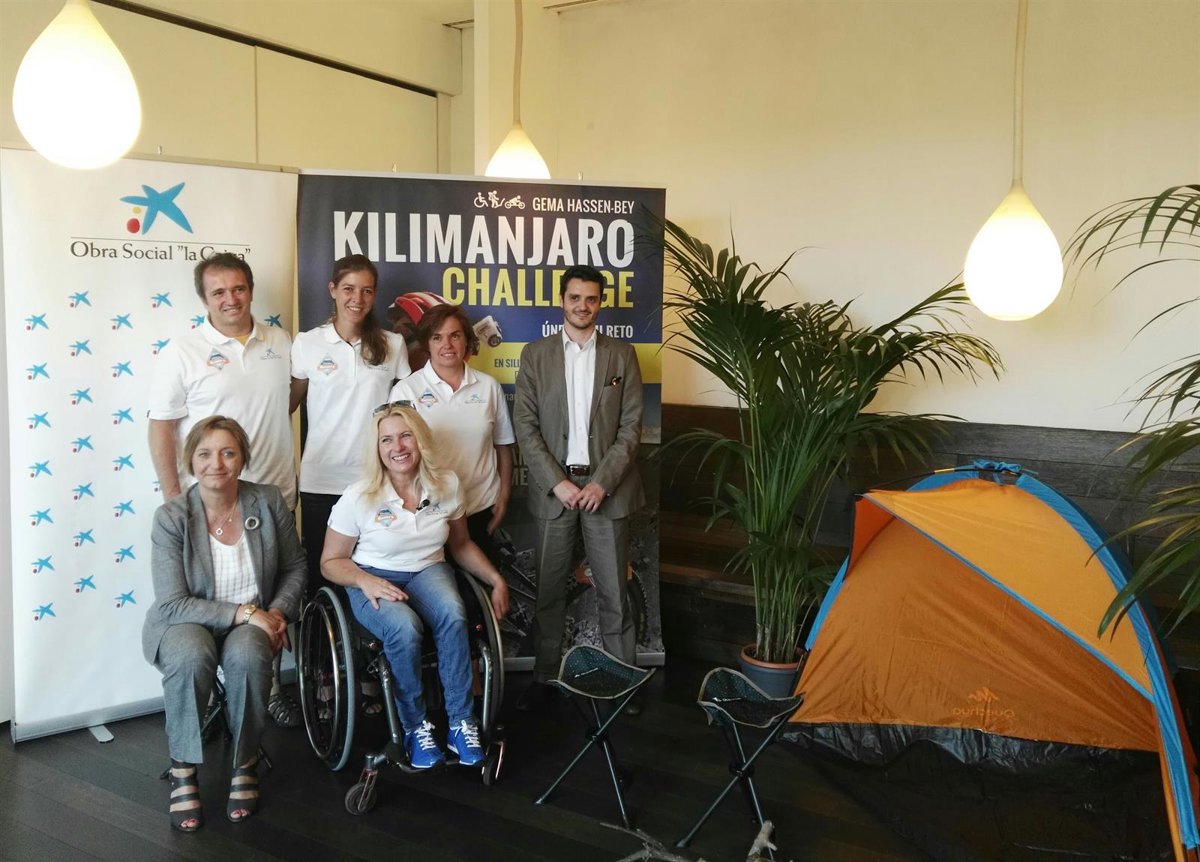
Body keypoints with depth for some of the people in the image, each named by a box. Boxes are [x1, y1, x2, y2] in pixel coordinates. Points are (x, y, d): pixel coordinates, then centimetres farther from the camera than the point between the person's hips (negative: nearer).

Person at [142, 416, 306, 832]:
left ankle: (245, 763, -10)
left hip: (253, 620, 1)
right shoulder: (171, 516, -12)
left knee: (247, 655, -33)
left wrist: (277, 612, -9)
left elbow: (294, 568, 8)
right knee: (190, 655, -36)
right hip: (185, 621, -1)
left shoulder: (268, 502, -5)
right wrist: (243, 613, -20)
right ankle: (183, 767, -13)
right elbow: (173, 603, -15)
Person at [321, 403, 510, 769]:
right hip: (373, 581, -2)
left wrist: (496, 579, 4)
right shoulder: (358, 498, -9)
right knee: (404, 628, -36)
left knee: (452, 614, -34)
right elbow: (331, 562, 0)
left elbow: (461, 545, 15)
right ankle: (415, 728, -15)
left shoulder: (446, 485, 0)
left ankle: (461, 722, -22)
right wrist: (364, 580, -21)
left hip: (428, 571, 2)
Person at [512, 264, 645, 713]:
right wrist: (558, 482, -9)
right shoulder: (535, 354, 5)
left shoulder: (622, 355, 6)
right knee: (548, 590, 6)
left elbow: (631, 426, 1)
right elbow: (525, 426, 0)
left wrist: (602, 482, -9)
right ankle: (544, 677, 18)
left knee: (614, 591, 4)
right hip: (554, 486, 0)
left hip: (606, 486, 0)